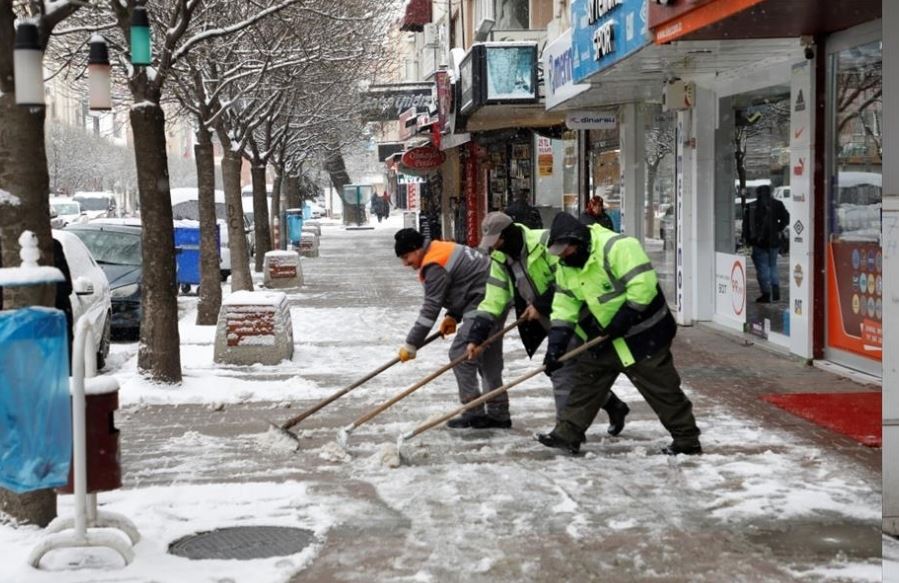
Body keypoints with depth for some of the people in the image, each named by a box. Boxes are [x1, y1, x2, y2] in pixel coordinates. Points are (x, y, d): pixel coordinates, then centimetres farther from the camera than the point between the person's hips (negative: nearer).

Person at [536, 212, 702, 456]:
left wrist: (624, 318, -25)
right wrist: (556, 345, -6)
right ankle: (567, 434, 15)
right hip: (605, 338, 8)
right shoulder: (566, 267, 3)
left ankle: (688, 440, 9)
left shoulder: (617, 247, -24)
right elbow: (564, 306, 3)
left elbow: (644, 284, -29)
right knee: (585, 381, 8)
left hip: (642, 335, -8)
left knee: (662, 388, -1)